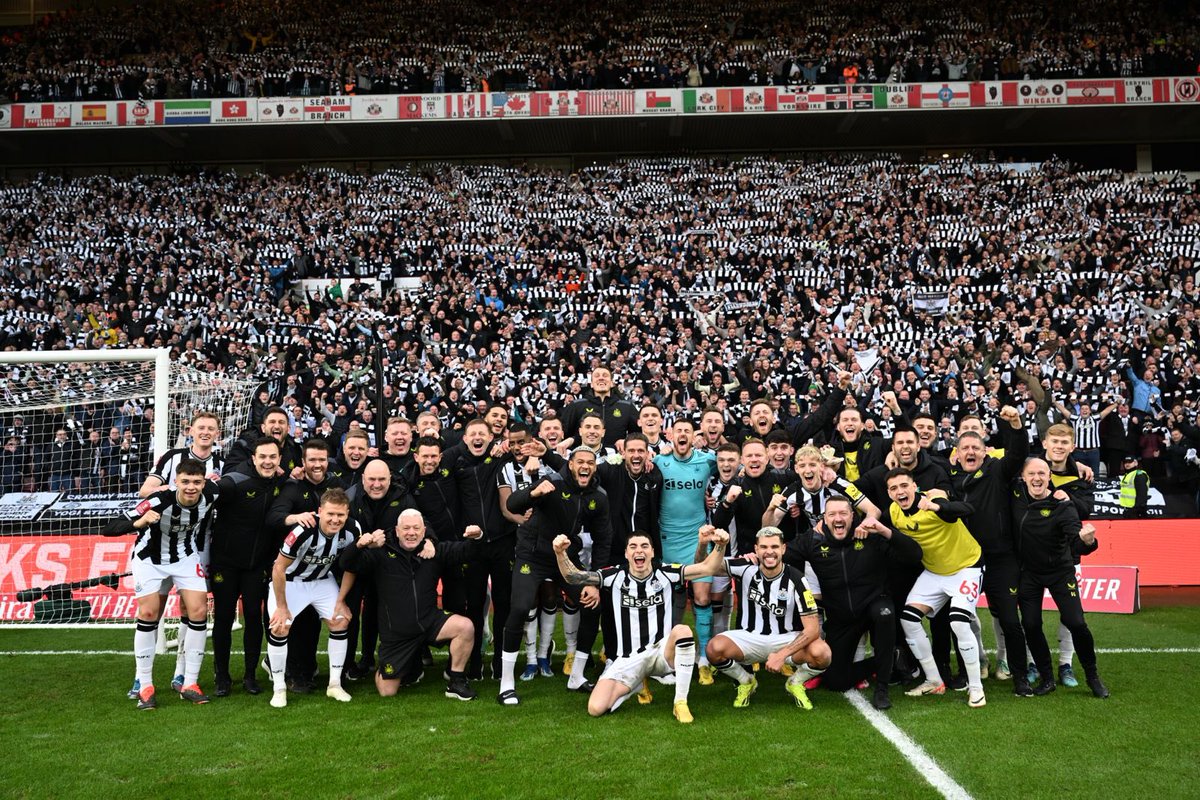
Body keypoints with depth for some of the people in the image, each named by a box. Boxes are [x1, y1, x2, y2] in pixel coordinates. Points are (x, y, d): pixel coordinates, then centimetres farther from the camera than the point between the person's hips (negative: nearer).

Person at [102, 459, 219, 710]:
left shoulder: (210, 497, -23)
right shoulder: (159, 501, -33)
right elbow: (109, 529, -34)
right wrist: (138, 523, -57)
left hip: (185, 556, 3)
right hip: (149, 557, -3)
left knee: (199, 610, -8)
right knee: (148, 614, -11)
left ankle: (190, 684, 3)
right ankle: (145, 686, 5)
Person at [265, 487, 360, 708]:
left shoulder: (352, 530, -23)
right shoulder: (303, 531, -37)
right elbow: (279, 568, -24)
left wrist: (341, 600, -4)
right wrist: (282, 606, -17)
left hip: (322, 580, 4)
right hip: (290, 580, -4)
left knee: (340, 622, -6)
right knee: (279, 628, -17)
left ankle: (335, 684, 7)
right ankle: (279, 688, 0)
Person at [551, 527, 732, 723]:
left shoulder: (665, 574, -1)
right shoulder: (615, 577, -1)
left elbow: (708, 568, -8)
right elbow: (573, 577, -8)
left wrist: (720, 546, -27)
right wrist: (560, 553, -27)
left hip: (662, 653, -1)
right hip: (628, 659, 1)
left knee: (682, 630, -33)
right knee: (596, 708, -17)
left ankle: (681, 703, -20)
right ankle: (636, 683, 15)